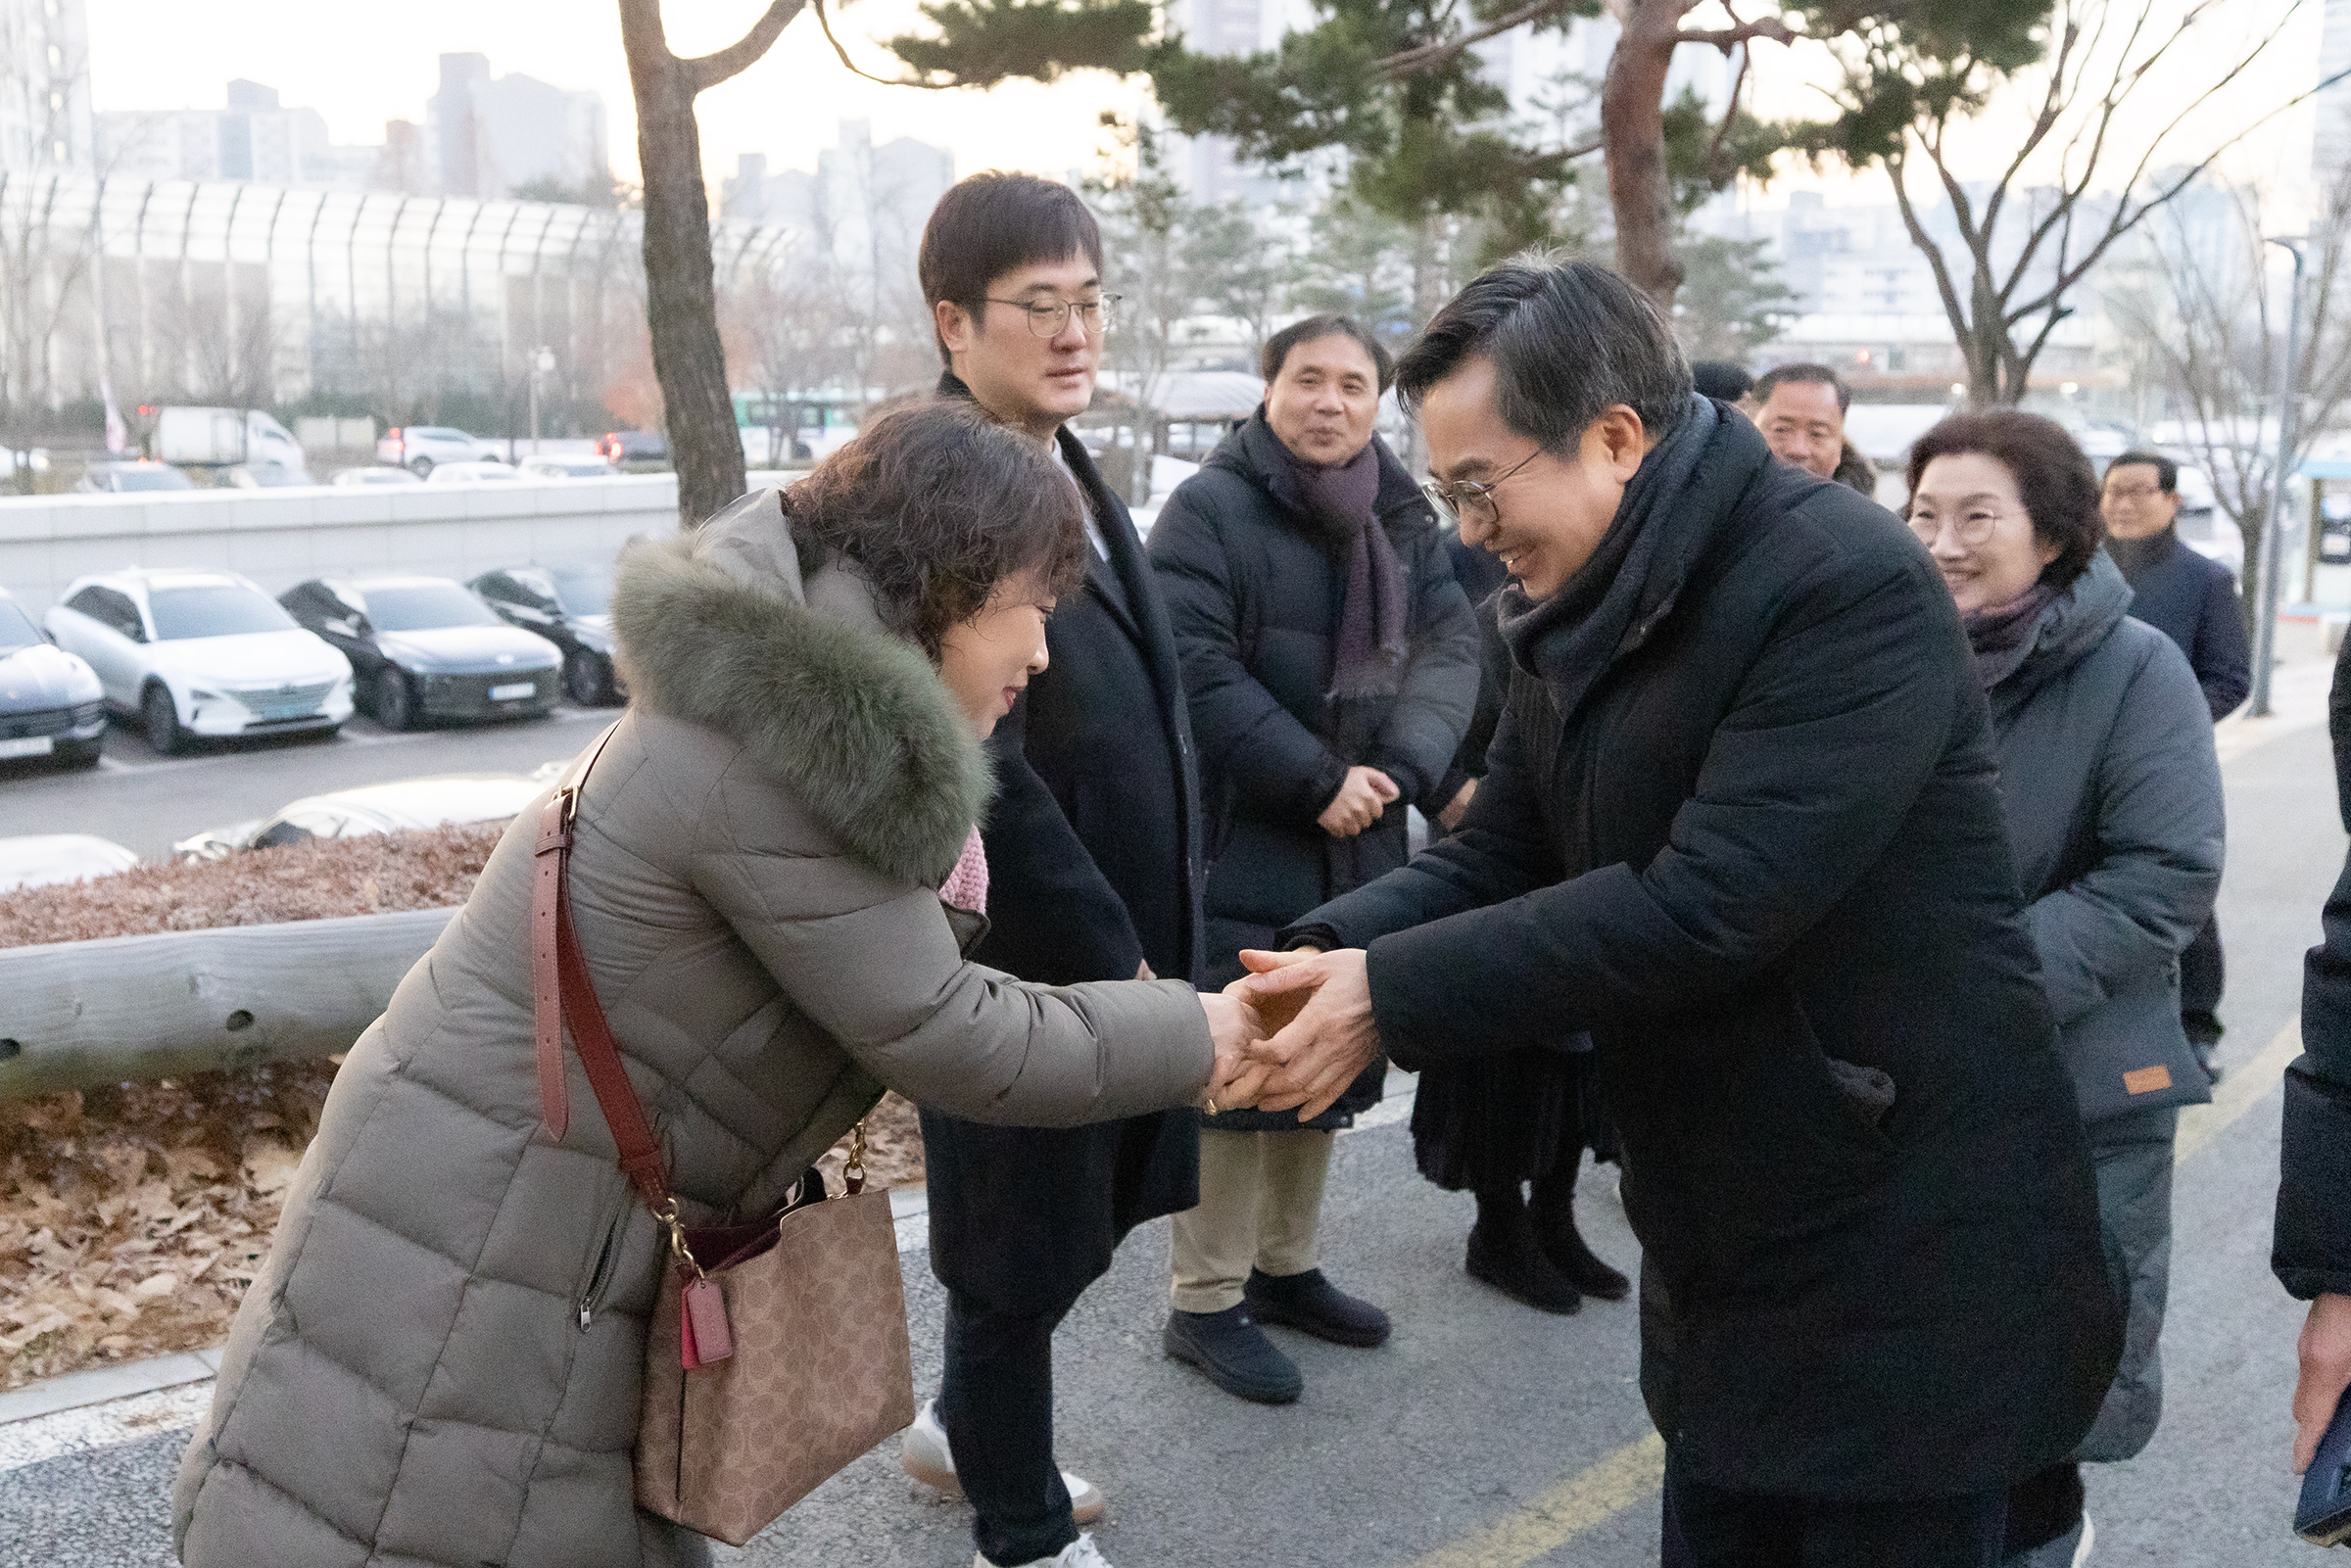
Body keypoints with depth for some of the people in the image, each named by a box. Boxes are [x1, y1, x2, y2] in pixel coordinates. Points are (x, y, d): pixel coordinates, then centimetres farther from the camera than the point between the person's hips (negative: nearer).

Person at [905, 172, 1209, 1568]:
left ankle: (970, 1429, 45)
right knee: (1027, 1247, 9)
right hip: (1026, 961, -8)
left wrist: (1161, 923, 11)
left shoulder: (1072, 473, 11)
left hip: (1123, 940, 8)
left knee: (1070, 1228, 22)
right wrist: (1107, 956, -19)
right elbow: (978, 768, -23)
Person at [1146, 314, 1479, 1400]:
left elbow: (1450, 644, 0)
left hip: (1359, 846, 7)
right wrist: (1317, 782, -20)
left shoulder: (1400, 520, 12)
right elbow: (1198, 671, -18)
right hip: (1241, 850, -7)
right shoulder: (1210, 510, -9)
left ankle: (1283, 1266, 32)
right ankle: (1205, 1303, 10)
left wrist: (1405, 767, -18)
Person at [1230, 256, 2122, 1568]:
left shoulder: (1850, 585, -23)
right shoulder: (1584, 612, 4)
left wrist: (1392, 995, -27)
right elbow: (1494, 857, 4)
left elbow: (1708, 903, -30)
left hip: (1907, 1251, -7)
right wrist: (1333, 952, -16)